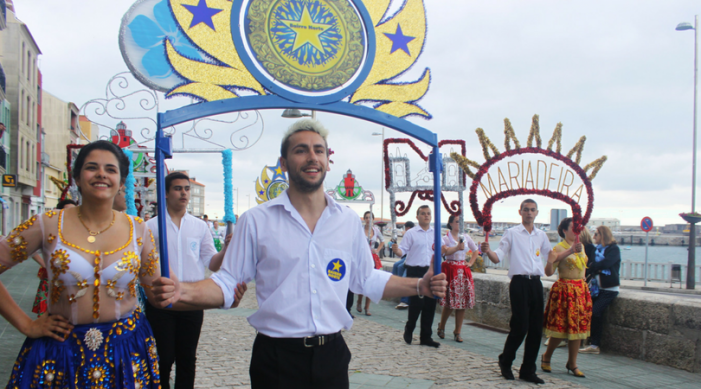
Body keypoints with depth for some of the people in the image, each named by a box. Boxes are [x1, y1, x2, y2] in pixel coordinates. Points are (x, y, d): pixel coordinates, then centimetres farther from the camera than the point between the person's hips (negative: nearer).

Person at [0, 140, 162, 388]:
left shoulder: (138, 230, 0)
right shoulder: (47, 226, -6)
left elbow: (156, 291, 10)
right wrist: (27, 325, -4)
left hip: (125, 350, 2)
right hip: (61, 350, -1)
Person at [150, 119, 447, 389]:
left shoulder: (349, 221, 6)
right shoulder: (256, 221, -3)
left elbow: (367, 280, 15)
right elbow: (228, 283, -1)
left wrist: (419, 286, 4)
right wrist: (183, 292, -19)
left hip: (332, 354, 3)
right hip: (276, 358, -3)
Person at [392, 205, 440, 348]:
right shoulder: (410, 233, -1)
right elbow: (402, 251, -8)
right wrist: (396, 250, -29)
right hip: (415, 271, -4)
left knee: (430, 305, 6)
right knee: (416, 303, -6)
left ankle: (426, 337, 16)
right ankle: (409, 328, 22)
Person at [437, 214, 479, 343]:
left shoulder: (466, 237, 10)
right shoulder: (446, 238, -2)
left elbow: (475, 251, 24)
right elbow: (446, 251, -22)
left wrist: (471, 263, 10)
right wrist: (457, 248, -38)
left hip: (463, 271, 4)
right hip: (450, 270, -4)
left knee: (462, 303, 1)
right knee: (449, 303, -4)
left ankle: (457, 332, 10)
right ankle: (441, 327, 19)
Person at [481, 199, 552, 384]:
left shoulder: (541, 235, 15)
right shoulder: (511, 233, 1)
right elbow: (498, 257, -6)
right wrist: (488, 251, -26)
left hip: (536, 283, 5)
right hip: (519, 282, -5)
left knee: (536, 329, 4)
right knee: (520, 327, -8)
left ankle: (528, 370, 15)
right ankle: (505, 362, 16)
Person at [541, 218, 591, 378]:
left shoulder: (581, 246, 11)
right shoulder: (559, 248, -10)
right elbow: (549, 272, -15)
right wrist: (550, 262, -36)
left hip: (581, 289, 7)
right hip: (564, 289, -6)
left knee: (578, 327, 5)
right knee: (561, 328, -3)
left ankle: (572, 363, 15)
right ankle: (546, 357, 18)